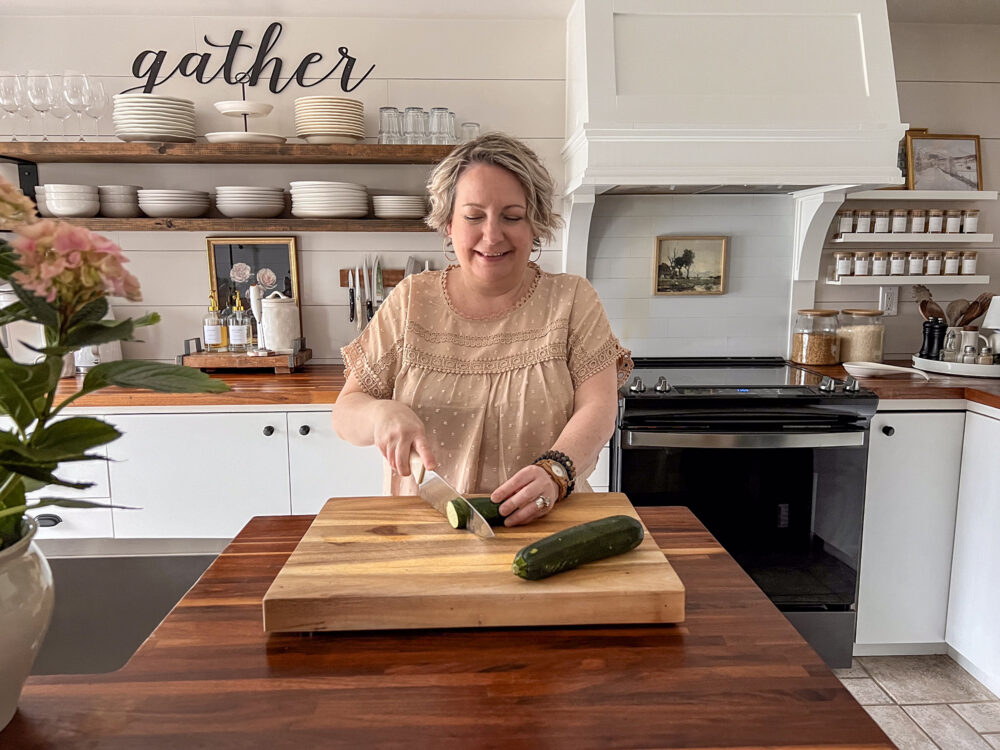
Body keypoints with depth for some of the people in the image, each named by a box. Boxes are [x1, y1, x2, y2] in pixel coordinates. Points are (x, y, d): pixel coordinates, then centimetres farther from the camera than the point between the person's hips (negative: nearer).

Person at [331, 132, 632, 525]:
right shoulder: (410, 301, 5)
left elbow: (598, 407, -8)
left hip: (545, 521, -2)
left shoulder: (573, 299, 2)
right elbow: (345, 412, 6)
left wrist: (554, 471, -26)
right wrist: (382, 413, -17)